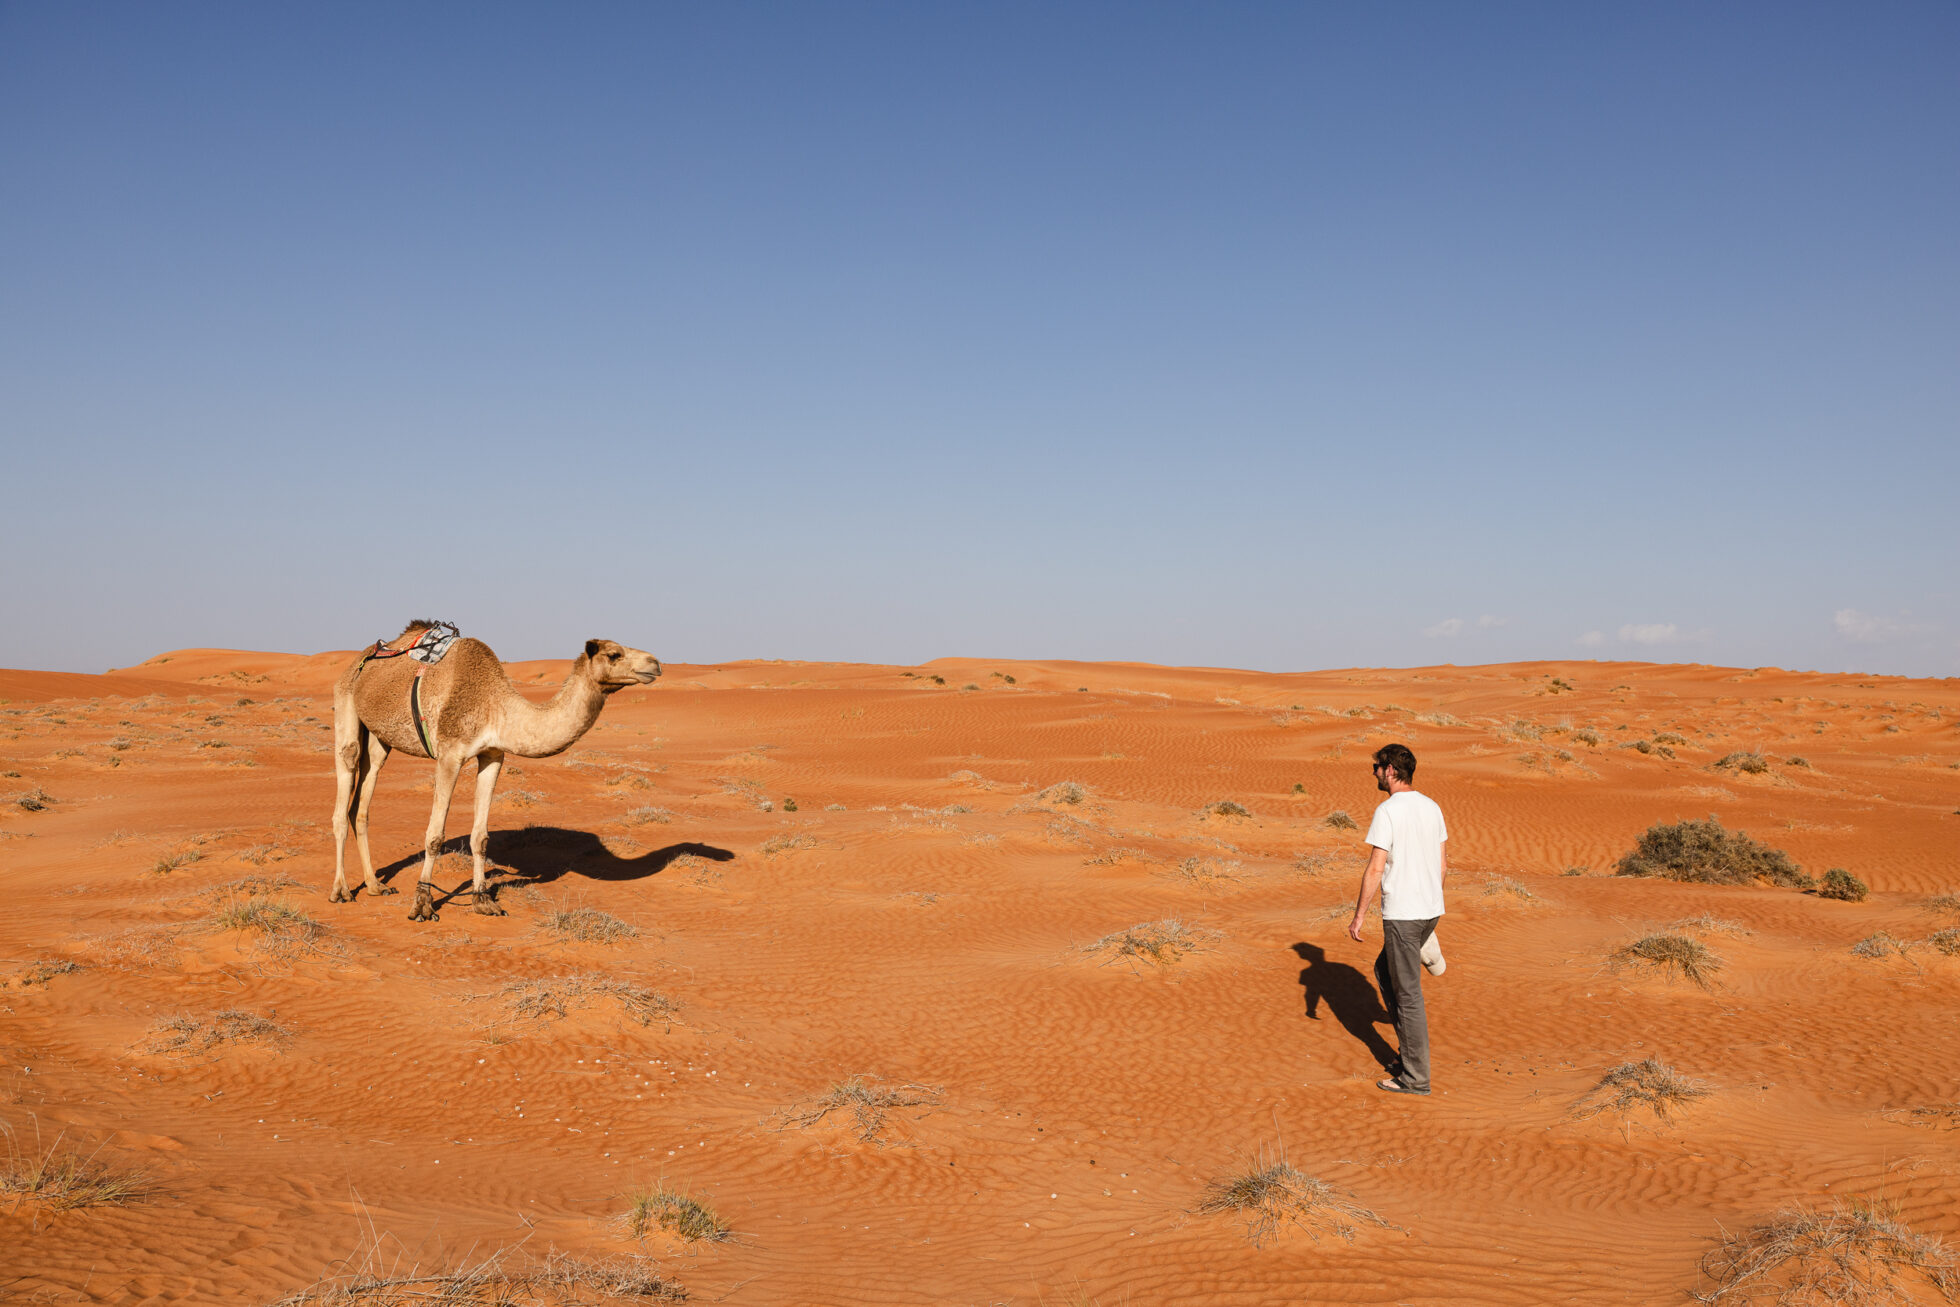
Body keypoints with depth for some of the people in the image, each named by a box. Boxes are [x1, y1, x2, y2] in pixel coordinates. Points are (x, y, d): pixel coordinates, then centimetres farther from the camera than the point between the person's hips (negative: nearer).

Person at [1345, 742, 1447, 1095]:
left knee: (1407, 993, 0)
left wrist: (1359, 915, -9)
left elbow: (1375, 870, -17)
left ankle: (1416, 1077, 7)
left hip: (1402, 915, -8)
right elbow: (1443, 864, 14)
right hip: (1432, 910, 8)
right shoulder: (1431, 807, 9)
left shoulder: (1388, 811, -16)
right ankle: (1411, 1051, 25)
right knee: (1384, 971, 24)